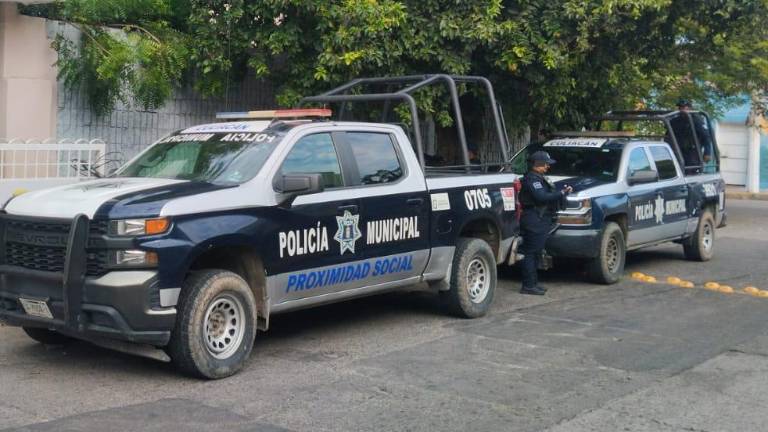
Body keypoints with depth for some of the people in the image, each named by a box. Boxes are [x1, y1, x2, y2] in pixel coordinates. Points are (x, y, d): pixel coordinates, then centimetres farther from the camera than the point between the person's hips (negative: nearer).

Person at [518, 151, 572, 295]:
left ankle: (533, 283, 21)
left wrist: (562, 192, 11)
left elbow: (547, 195, 22)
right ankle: (528, 286, -7)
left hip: (540, 221, 11)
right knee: (531, 253, -8)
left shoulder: (539, 178, 22)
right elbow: (541, 197, -23)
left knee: (535, 253, 15)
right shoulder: (532, 179, -12)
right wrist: (561, 194, -21)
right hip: (534, 221, -11)